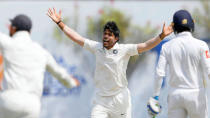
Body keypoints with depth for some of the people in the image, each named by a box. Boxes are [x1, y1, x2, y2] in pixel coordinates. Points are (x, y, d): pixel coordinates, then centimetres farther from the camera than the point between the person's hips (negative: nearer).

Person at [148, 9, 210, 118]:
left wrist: (155, 96, 1)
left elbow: (159, 73, -6)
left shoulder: (167, 46, -1)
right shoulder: (200, 45, -8)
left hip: (175, 95, 2)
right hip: (196, 95, -2)